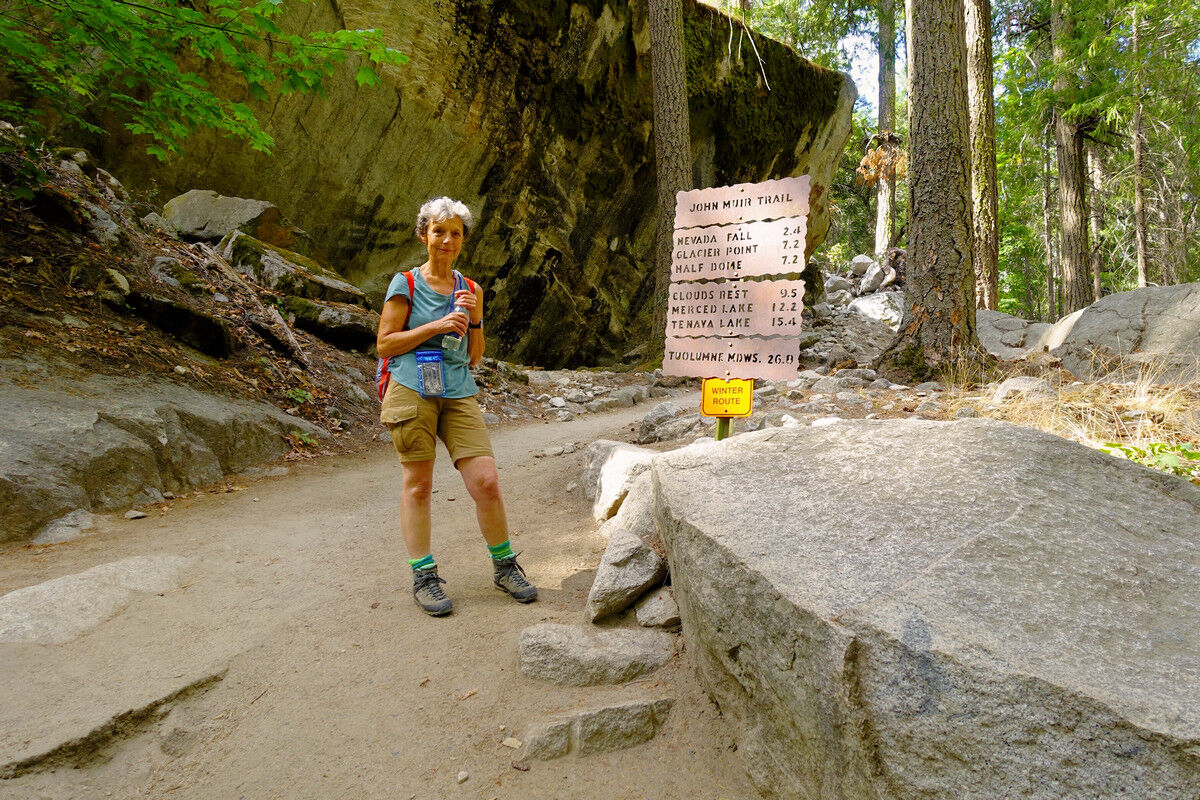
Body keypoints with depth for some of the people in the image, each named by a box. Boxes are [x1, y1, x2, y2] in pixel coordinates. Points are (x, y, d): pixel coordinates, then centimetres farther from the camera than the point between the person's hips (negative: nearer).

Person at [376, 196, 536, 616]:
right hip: (412, 391, -3)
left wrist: (475, 320, -1)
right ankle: (423, 576, 15)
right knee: (418, 484, 2)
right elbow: (385, 344, -2)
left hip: (459, 394, 3)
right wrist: (436, 326, -10)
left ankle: (504, 565, 15)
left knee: (486, 482, -3)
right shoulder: (405, 284, 3)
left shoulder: (470, 290, 14)